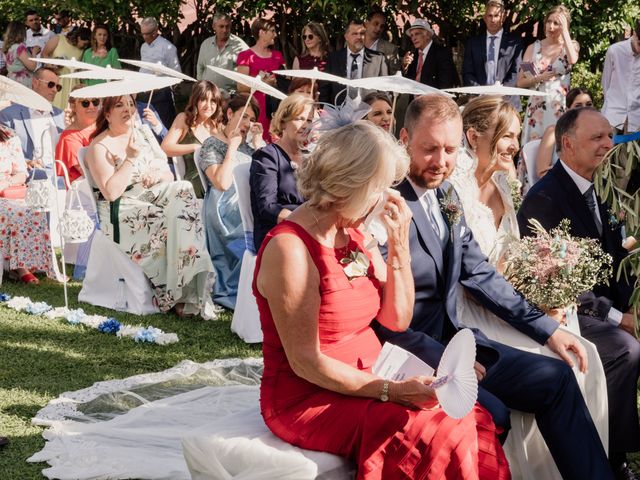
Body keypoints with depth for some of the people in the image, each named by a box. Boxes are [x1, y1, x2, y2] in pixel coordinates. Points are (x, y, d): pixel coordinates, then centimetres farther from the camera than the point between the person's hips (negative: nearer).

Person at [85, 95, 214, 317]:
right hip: (122, 213, -6)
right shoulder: (99, 147, -3)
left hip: (155, 196, 6)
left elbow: (169, 175, 18)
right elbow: (111, 193, -16)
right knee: (169, 222, -30)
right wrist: (131, 157, -15)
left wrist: (159, 175, -5)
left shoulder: (144, 135, 17)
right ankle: (176, 295, -22)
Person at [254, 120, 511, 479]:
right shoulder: (290, 249, -18)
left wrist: (400, 245, -6)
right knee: (435, 435, -25)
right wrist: (391, 391, -25)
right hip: (308, 400, -8)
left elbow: (397, 319, 6)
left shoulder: (356, 235, 6)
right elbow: (304, 362, -19)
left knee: (474, 419, -12)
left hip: (364, 384, 8)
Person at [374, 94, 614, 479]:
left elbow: (479, 274, 13)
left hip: (452, 339, 8)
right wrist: (444, 360, -19)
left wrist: (547, 329, 9)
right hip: (410, 354, -8)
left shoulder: (446, 196, 9)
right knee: (492, 413, -25)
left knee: (557, 377, 2)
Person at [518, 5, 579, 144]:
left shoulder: (571, 45, 6)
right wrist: (540, 78, -11)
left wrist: (564, 31, -12)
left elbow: (573, 60, -19)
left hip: (560, 107, -1)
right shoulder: (533, 48, 8)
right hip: (536, 107, 1)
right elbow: (520, 82, 7)